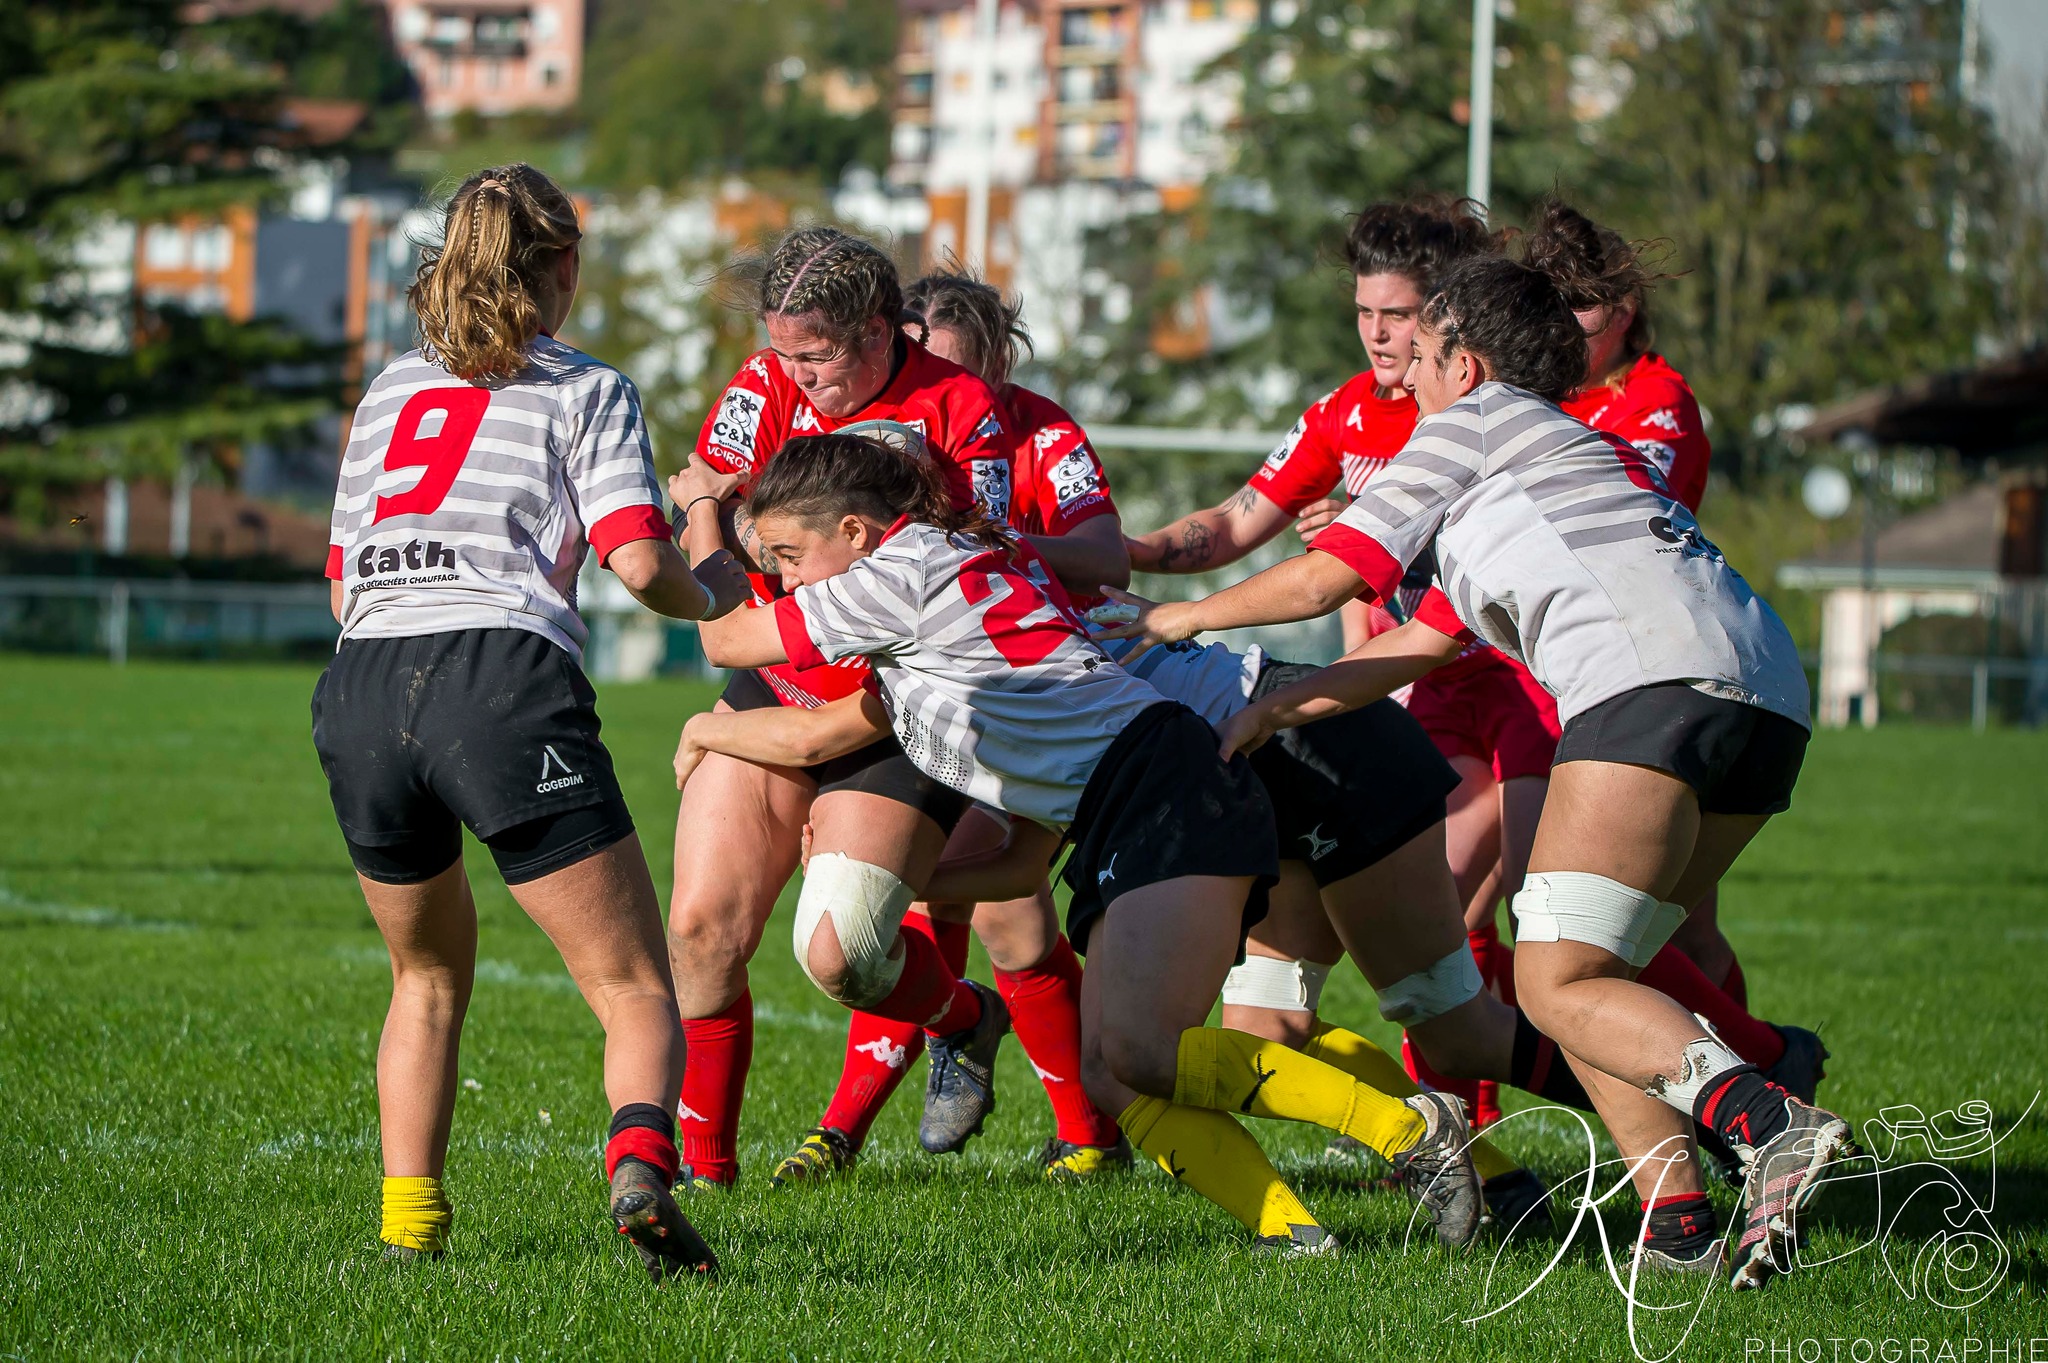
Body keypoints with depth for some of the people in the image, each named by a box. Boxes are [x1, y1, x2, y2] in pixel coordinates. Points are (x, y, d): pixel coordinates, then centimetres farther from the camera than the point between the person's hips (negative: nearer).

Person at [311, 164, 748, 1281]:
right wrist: (711, 596, 20)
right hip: (506, 684, -4)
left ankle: (407, 1220, 13)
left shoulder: (390, 387, 26)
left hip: (359, 688, 4)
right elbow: (638, 562, 0)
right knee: (637, 991, -2)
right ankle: (639, 1167, -30)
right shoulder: (588, 391, 13)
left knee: (429, 975, 26)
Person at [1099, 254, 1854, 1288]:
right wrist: (1267, 710, 41)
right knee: (1588, 976, 14)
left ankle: (1772, 1125, -34)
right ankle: (1678, 1215, -1)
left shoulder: (1475, 421, 14)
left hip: (1652, 677, -9)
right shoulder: (1574, 445, 39)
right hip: (1769, 696, 9)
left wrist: (1181, 619, 29)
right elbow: (1416, 646, 39)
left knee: (1558, 988, -12)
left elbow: (1320, 580, 14)